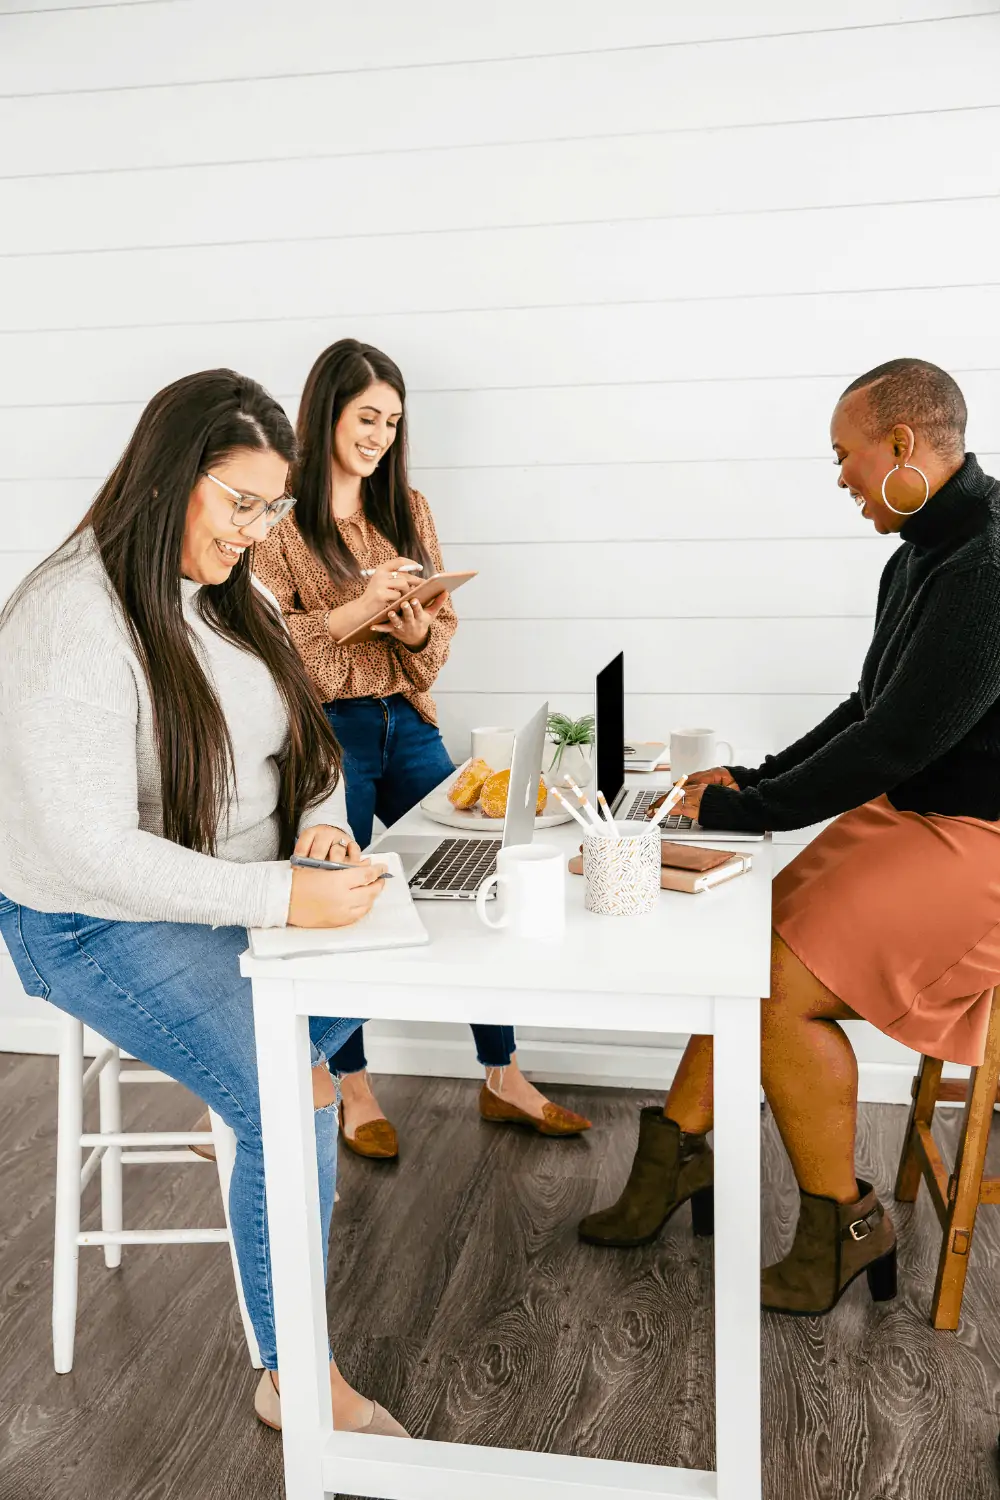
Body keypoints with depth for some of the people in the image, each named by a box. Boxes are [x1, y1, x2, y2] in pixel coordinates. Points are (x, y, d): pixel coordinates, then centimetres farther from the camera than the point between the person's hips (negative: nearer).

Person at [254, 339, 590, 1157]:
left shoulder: (408, 508, 14)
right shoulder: (281, 516, -3)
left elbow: (444, 623, 13)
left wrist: (418, 633, -10)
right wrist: (356, 609, -21)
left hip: (407, 720, 5)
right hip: (324, 728, -5)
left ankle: (504, 1080, 16)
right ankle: (355, 1093, 21)